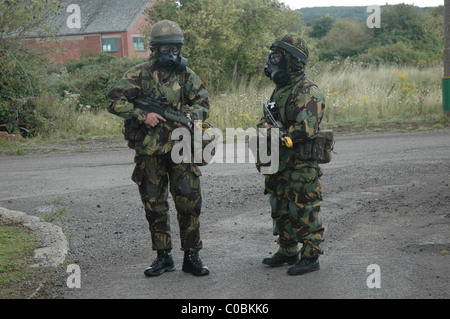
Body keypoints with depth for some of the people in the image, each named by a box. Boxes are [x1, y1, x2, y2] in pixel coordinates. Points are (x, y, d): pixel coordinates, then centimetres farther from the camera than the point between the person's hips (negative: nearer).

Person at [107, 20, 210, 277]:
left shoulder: (186, 75, 7)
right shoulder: (139, 74, 0)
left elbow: (204, 103, 11)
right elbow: (116, 101, -4)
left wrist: (191, 114, -11)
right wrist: (143, 115, -15)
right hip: (149, 151, 0)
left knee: (189, 202, -2)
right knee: (155, 205, 7)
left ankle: (192, 256, 9)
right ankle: (164, 257, 19)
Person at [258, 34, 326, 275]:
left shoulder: (307, 93, -16)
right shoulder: (280, 89, 13)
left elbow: (306, 129, -26)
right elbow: (267, 119, 23)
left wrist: (275, 133, -17)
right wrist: (265, 126, -1)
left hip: (301, 166, -9)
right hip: (280, 165, 9)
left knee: (304, 212, -3)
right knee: (281, 210, 17)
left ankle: (310, 257, 6)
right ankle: (288, 252, 29)